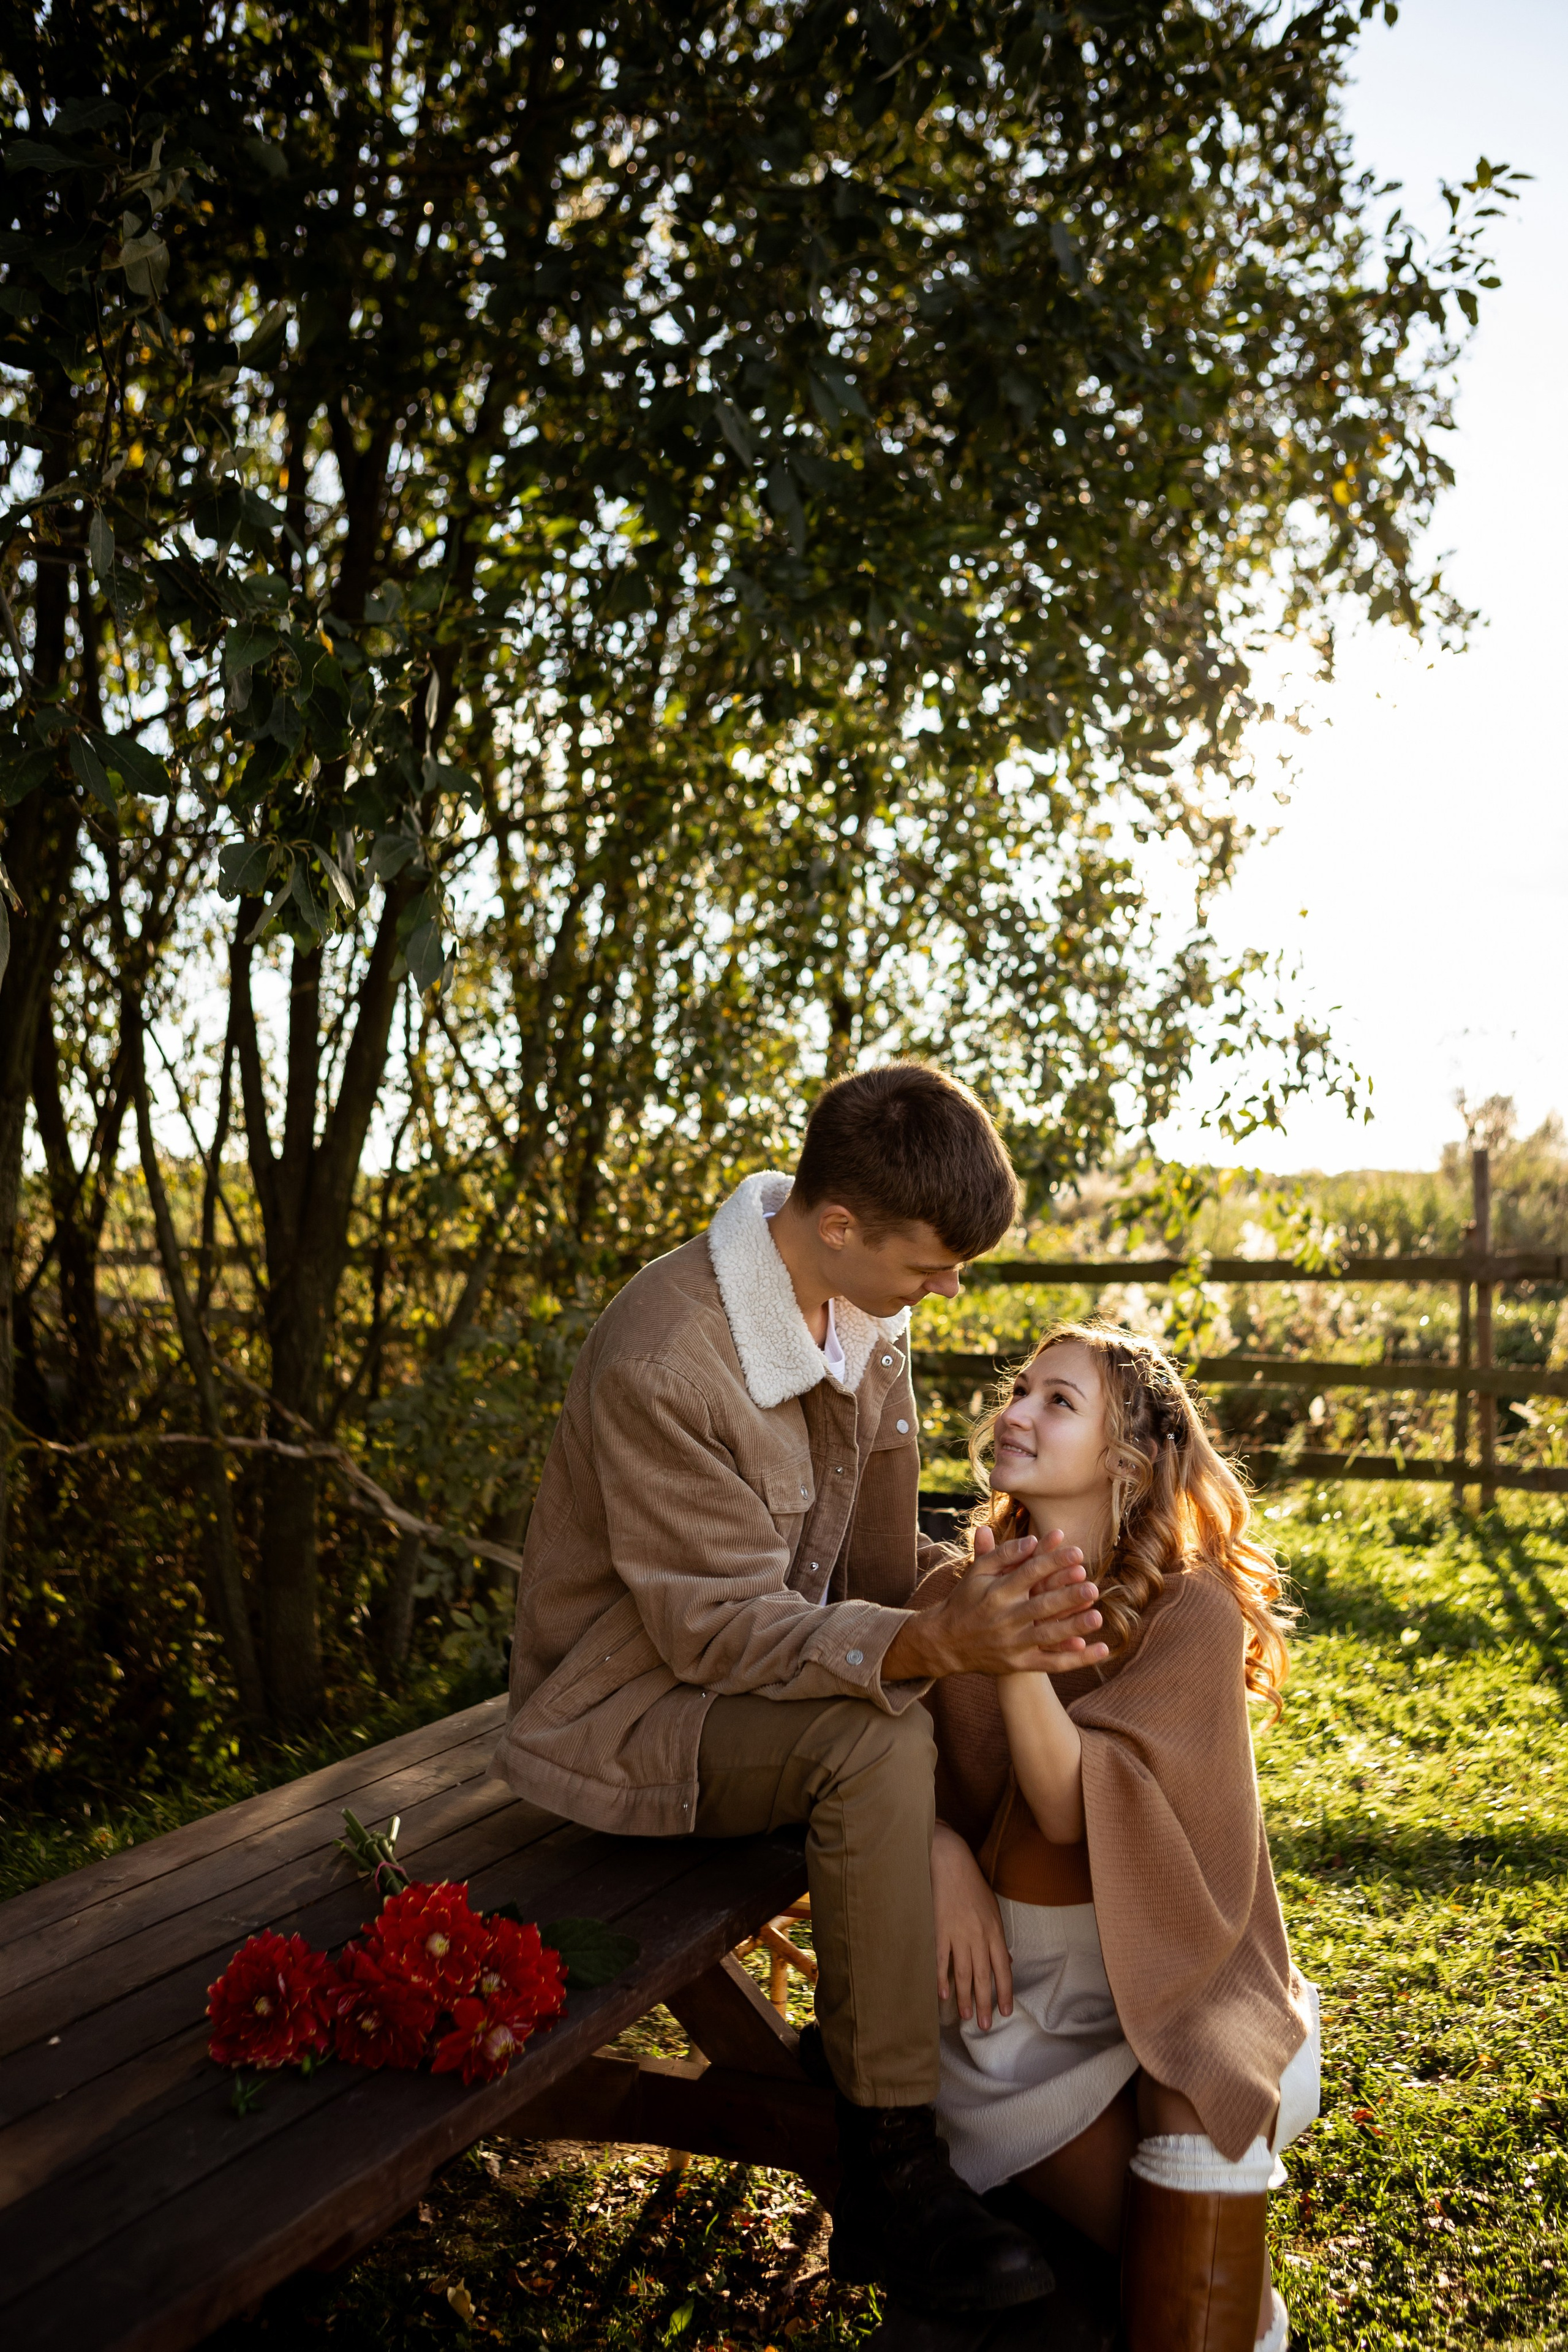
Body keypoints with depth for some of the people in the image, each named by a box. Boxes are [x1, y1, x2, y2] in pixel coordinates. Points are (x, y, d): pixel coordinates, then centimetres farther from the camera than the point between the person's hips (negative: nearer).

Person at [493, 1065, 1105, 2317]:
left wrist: (979, 1594, -17)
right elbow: (716, 1630, -29)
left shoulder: (866, 1319, -3)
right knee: (878, 1740, -32)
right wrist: (933, 1642, -42)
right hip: (631, 1713, -8)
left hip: (774, 1661, 8)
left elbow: (878, 1562, 2)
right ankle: (892, 2176, -18)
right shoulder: (662, 1358, -29)